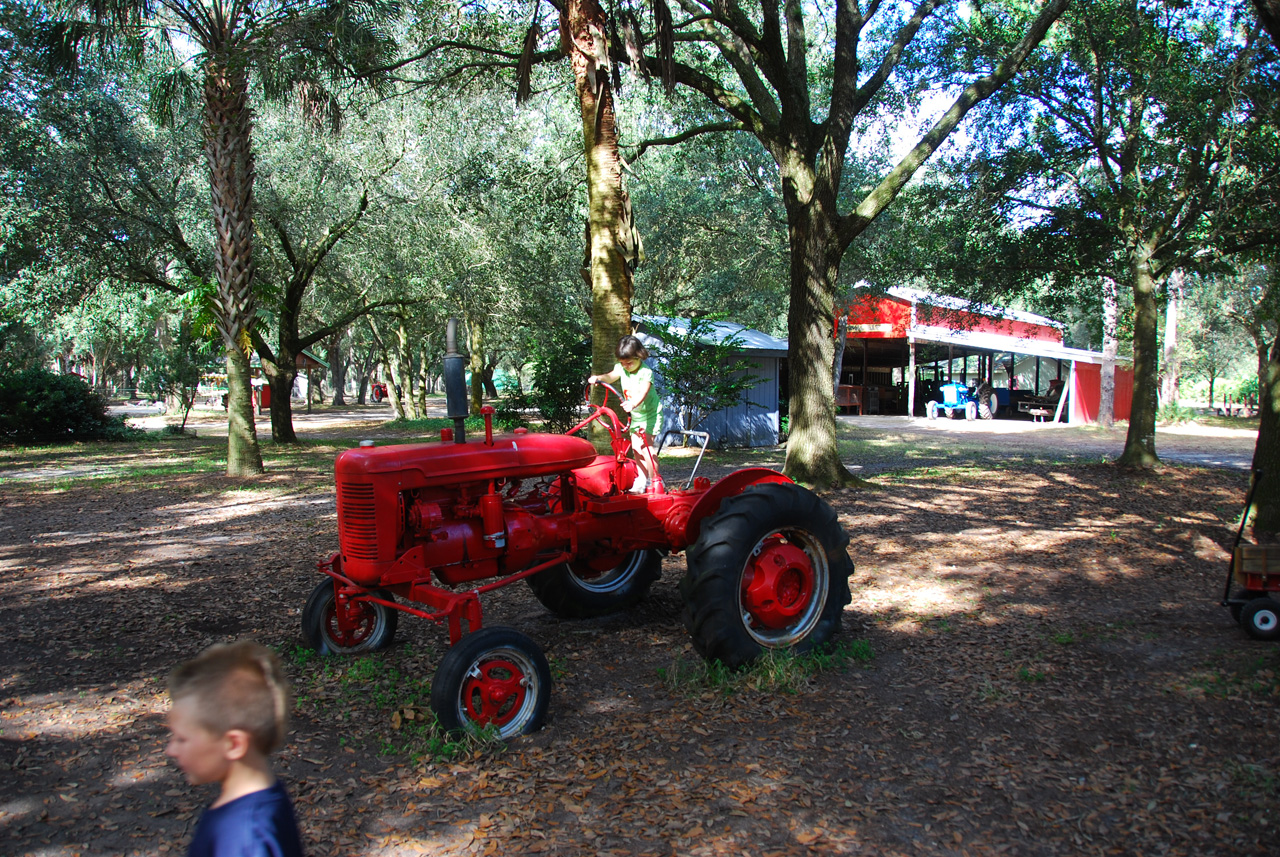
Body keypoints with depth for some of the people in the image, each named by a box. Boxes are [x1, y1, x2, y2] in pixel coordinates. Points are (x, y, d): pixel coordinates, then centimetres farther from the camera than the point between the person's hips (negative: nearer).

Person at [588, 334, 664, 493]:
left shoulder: (646, 372, -24)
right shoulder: (621, 368, -5)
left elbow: (643, 392, -39)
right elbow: (610, 377, -20)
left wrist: (633, 404, -58)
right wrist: (597, 378, -41)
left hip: (650, 413, -7)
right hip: (635, 414, 7)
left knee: (645, 446, -14)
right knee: (636, 448, 7)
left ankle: (654, 481, -5)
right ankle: (642, 479, 18)